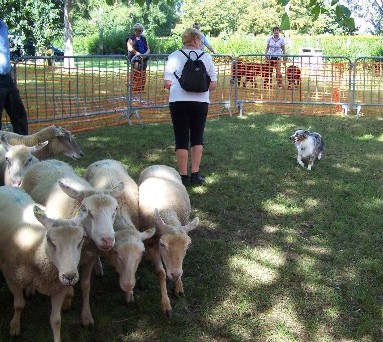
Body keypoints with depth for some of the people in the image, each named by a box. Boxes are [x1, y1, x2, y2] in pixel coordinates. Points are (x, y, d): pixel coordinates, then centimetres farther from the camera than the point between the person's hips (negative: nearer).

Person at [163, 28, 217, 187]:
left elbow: (167, 83, -4)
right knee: (197, 138, 15)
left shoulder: (174, 56, -1)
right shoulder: (206, 57, 2)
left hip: (178, 102, -1)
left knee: (181, 139, 7)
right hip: (200, 102, 1)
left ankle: (183, 176, 9)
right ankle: (195, 175, 12)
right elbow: (213, 85, 1)